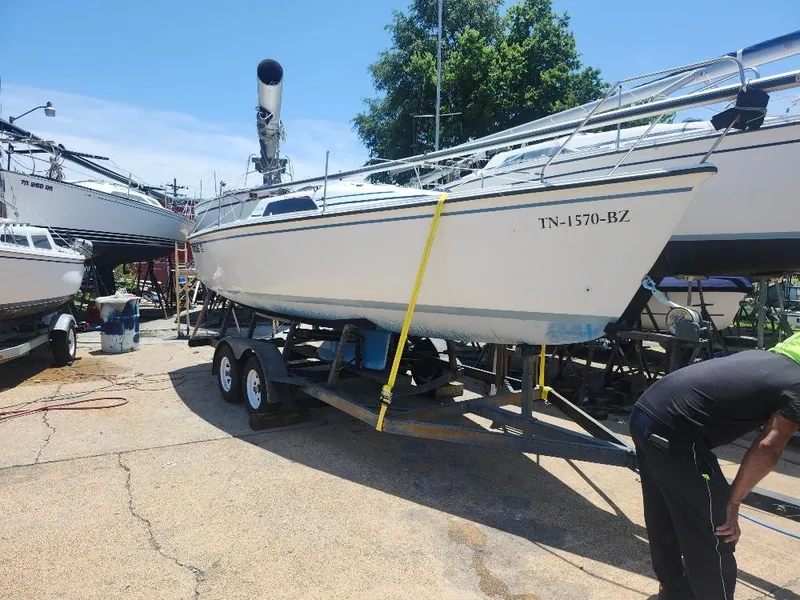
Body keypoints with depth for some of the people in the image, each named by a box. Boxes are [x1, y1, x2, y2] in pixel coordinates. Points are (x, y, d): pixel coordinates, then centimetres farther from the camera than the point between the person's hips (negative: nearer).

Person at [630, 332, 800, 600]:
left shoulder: (771, 356, 24)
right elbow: (767, 450, -12)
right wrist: (732, 504, -1)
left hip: (645, 411, 9)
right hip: (673, 430, -9)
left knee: (663, 520, 27)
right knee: (712, 537, 9)